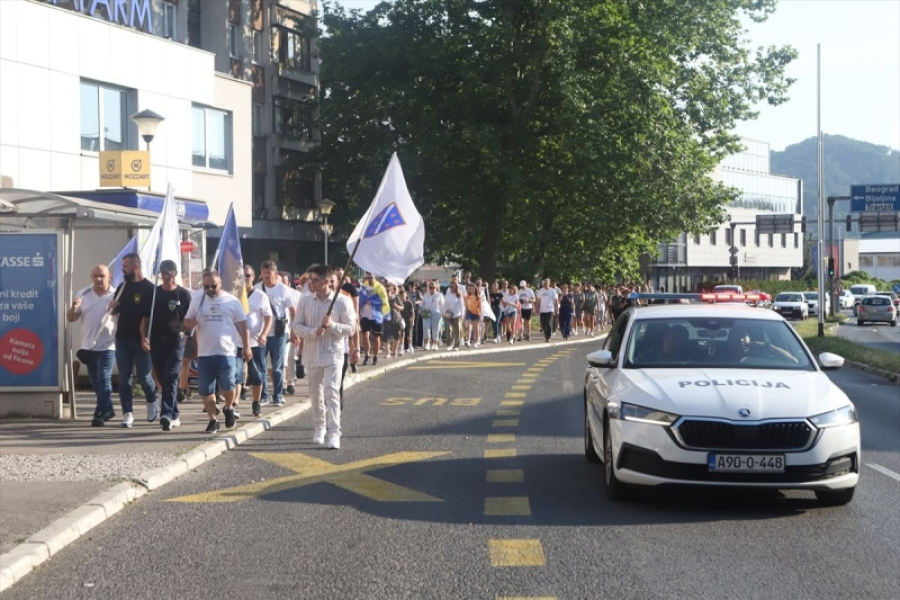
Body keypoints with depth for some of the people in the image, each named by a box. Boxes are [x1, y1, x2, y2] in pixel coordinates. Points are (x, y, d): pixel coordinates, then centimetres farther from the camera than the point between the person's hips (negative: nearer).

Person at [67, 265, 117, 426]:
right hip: (88, 346, 4)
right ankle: (107, 409, 27)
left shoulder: (115, 296, -4)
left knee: (103, 379, -10)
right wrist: (74, 307, -16)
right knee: (95, 381, 12)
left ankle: (100, 414, -10)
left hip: (107, 346, -4)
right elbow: (71, 318, 5)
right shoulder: (83, 295, 5)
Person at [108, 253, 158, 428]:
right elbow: (116, 311, 20)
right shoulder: (122, 287, 11)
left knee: (143, 376, -1)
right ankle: (127, 413, 4)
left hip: (142, 339, -5)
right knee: (124, 377, 2)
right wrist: (113, 307, -3)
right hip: (123, 338, 5)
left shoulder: (149, 288, -7)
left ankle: (152, 403, 25)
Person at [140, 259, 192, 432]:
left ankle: (167, 415, -24)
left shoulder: (183, 294, 2)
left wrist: (180, 325, -14)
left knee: (171, 378, -15)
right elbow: (145, 318, 12)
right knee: (163, 380, 9)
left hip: (175, 341, -4)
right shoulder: (153, 293, 10)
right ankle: (174, 416, 20)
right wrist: (144, 337, -1)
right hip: (156, 341, 4)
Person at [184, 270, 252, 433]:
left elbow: (242, 326, 5)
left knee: (227, 386, -9)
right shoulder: (197, 302, 7)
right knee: (205, 390, 4)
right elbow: (186, 321, 13)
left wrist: (246, 347, 0)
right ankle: (213, 420, 17)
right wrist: (191, 322, -12)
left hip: (226, 352, -3)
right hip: (204, 354, 3)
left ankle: (228, 409, 20)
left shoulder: (232, 301, 2)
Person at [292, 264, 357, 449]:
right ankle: (319, 429, 30)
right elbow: (297, 326, 1)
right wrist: (313, 332, -18)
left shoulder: (342, 301, -7)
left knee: (332, 392, -14)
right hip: (312, 354, 4)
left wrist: (332, 325, -22)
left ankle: (334, 433, -15)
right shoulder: (305, 301, 2)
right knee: (315, 394, 12)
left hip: (333, 354, -4)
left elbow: (350, 328, -5)